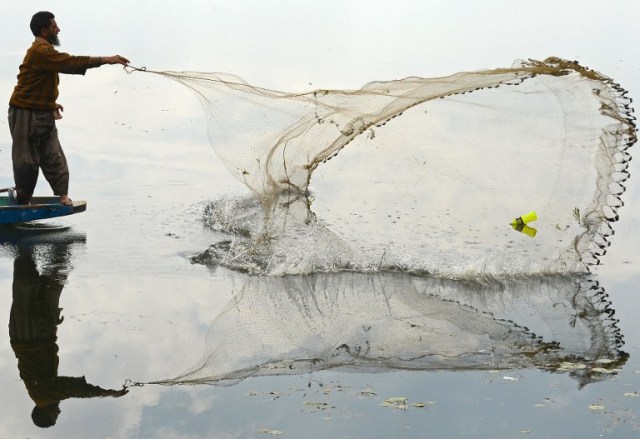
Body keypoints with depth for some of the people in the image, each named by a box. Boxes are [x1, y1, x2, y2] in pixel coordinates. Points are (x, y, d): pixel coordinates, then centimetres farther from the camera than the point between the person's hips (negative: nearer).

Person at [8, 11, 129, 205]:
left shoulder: (43, 50, 16)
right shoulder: (41, 52, -19)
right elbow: (71, 63, -28)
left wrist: (51, 103, 12)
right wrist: (105, 60, -29)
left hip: (43, 114, 9)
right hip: (26, 115, -9)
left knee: (53, 157, 6)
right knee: (26, 160, 0)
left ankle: (62, 194, 9)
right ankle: (22, 203, 8)